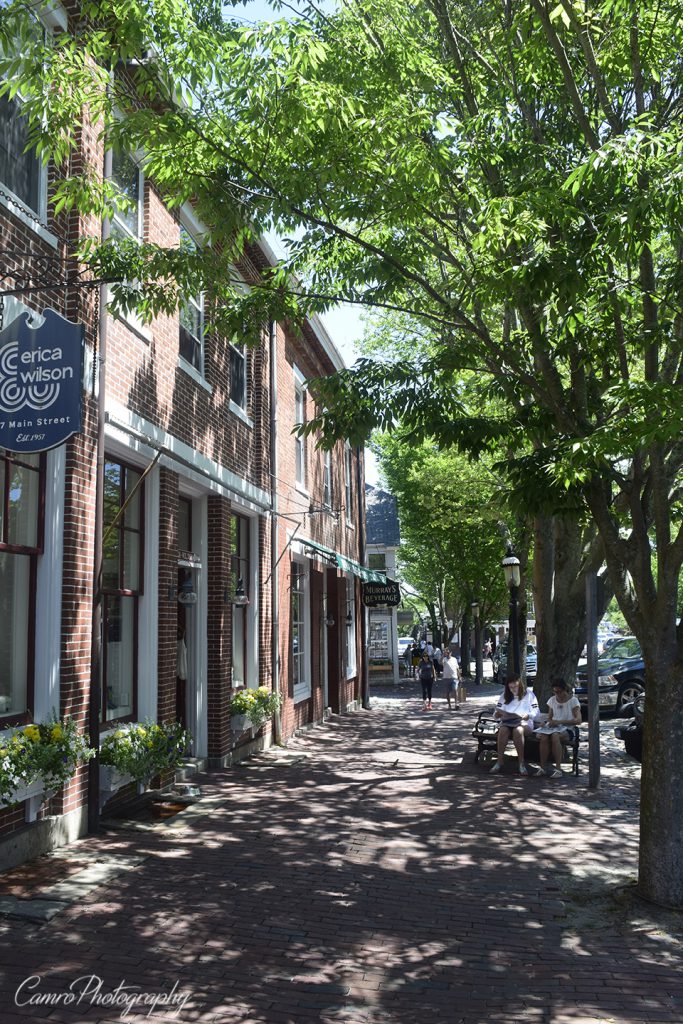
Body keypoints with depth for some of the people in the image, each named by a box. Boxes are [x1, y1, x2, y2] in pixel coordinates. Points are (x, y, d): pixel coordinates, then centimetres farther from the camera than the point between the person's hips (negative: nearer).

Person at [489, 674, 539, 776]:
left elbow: (536, 711, 3)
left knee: (517, 730, -39)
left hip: (524, 723, -2)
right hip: (507, 722, 2)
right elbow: (496, 714, 15)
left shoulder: (528, 694, 10)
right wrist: (498, 714, -10)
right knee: (503, 730, -34)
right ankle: (499, 762, -28)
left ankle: (521, 763, -33)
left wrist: (528, 716, -18)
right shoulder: (504, 696, 18)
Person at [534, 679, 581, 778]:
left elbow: (578, 720, -12)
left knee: (555, 735, -38)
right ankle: (543, 767, -25)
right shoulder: (552, 700, 14)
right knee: (543, 736, -32)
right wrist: (548, 724, -6)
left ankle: (558, 769, -33)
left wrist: (559, 722, -19)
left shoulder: (573, 700, -2)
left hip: (567, 730, -4)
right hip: (554, 728, 4)